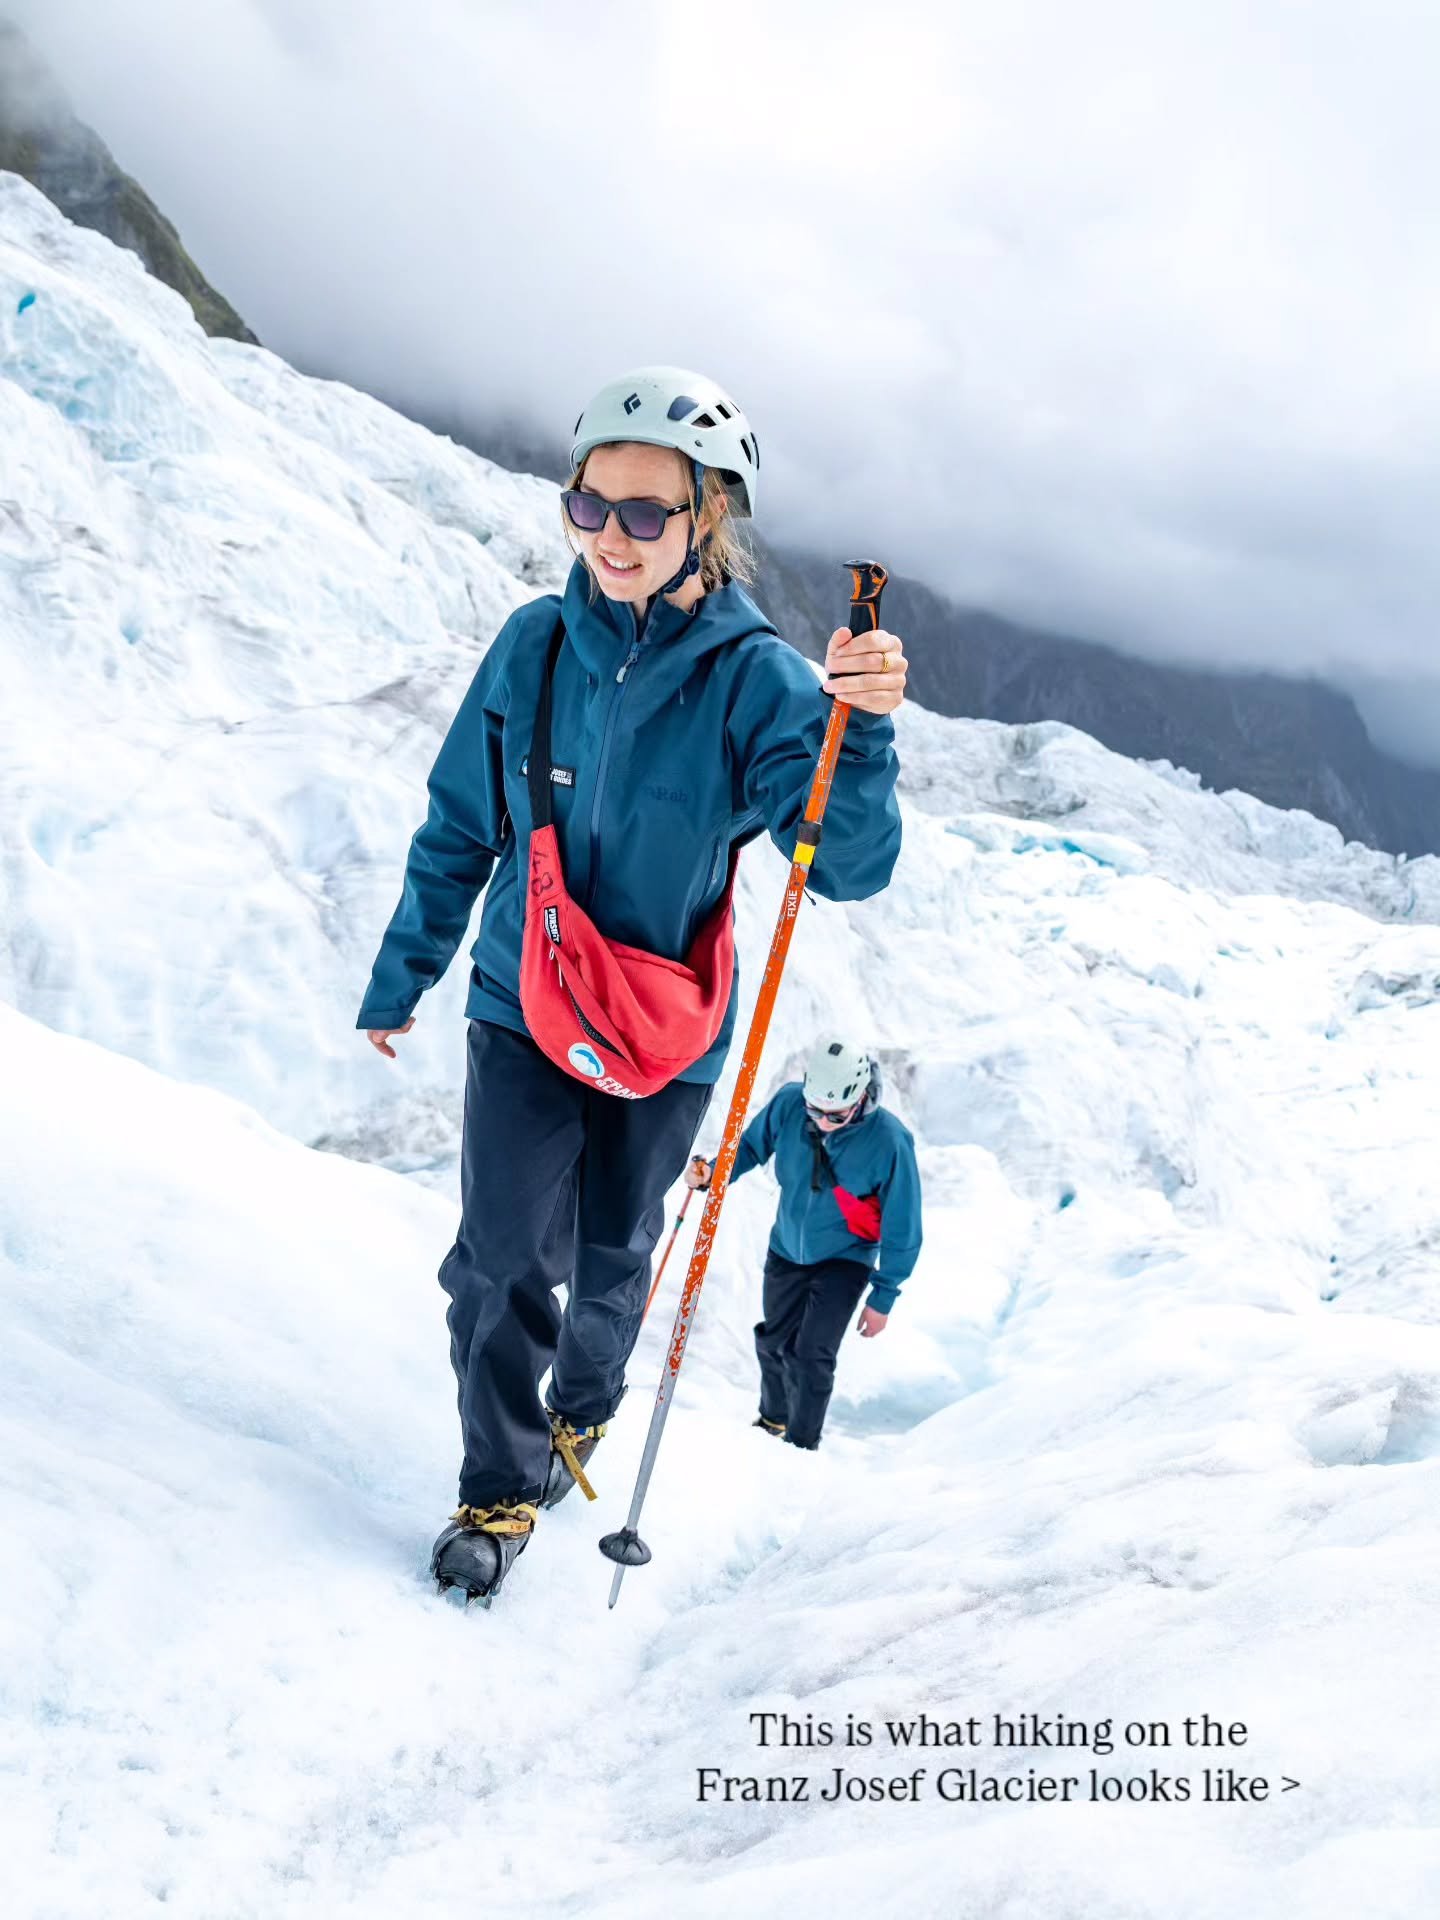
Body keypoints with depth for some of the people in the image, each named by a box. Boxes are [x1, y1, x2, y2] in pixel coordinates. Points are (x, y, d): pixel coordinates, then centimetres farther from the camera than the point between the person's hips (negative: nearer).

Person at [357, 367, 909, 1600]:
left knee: (613, 1263, 14)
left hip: (667, 1032, -1)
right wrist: (400, 978, 12)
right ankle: (502, 1488, 15)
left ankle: (583, 1408, 45)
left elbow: (850, 866, -22)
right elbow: (460, 829, 5)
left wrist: (861, 729, -40)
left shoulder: (756, 682, -14)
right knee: (502, 1256, -5)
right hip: (524, 1005, 1)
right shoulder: (535, 647, -7)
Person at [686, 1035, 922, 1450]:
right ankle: (772, 1419, 46)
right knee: (774, 1343, 19)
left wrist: (883, 1298, -12)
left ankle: (802, 1445, 8)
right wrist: (712, 1173, -22)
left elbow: (901, 1228, -18)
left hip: (845, 1258, -4)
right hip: (788, 1248, 4)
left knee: (811, 1356, -12)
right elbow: (751, 1146, -1)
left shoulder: (889, 1141, -30)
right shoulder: (789, 1104, -22)